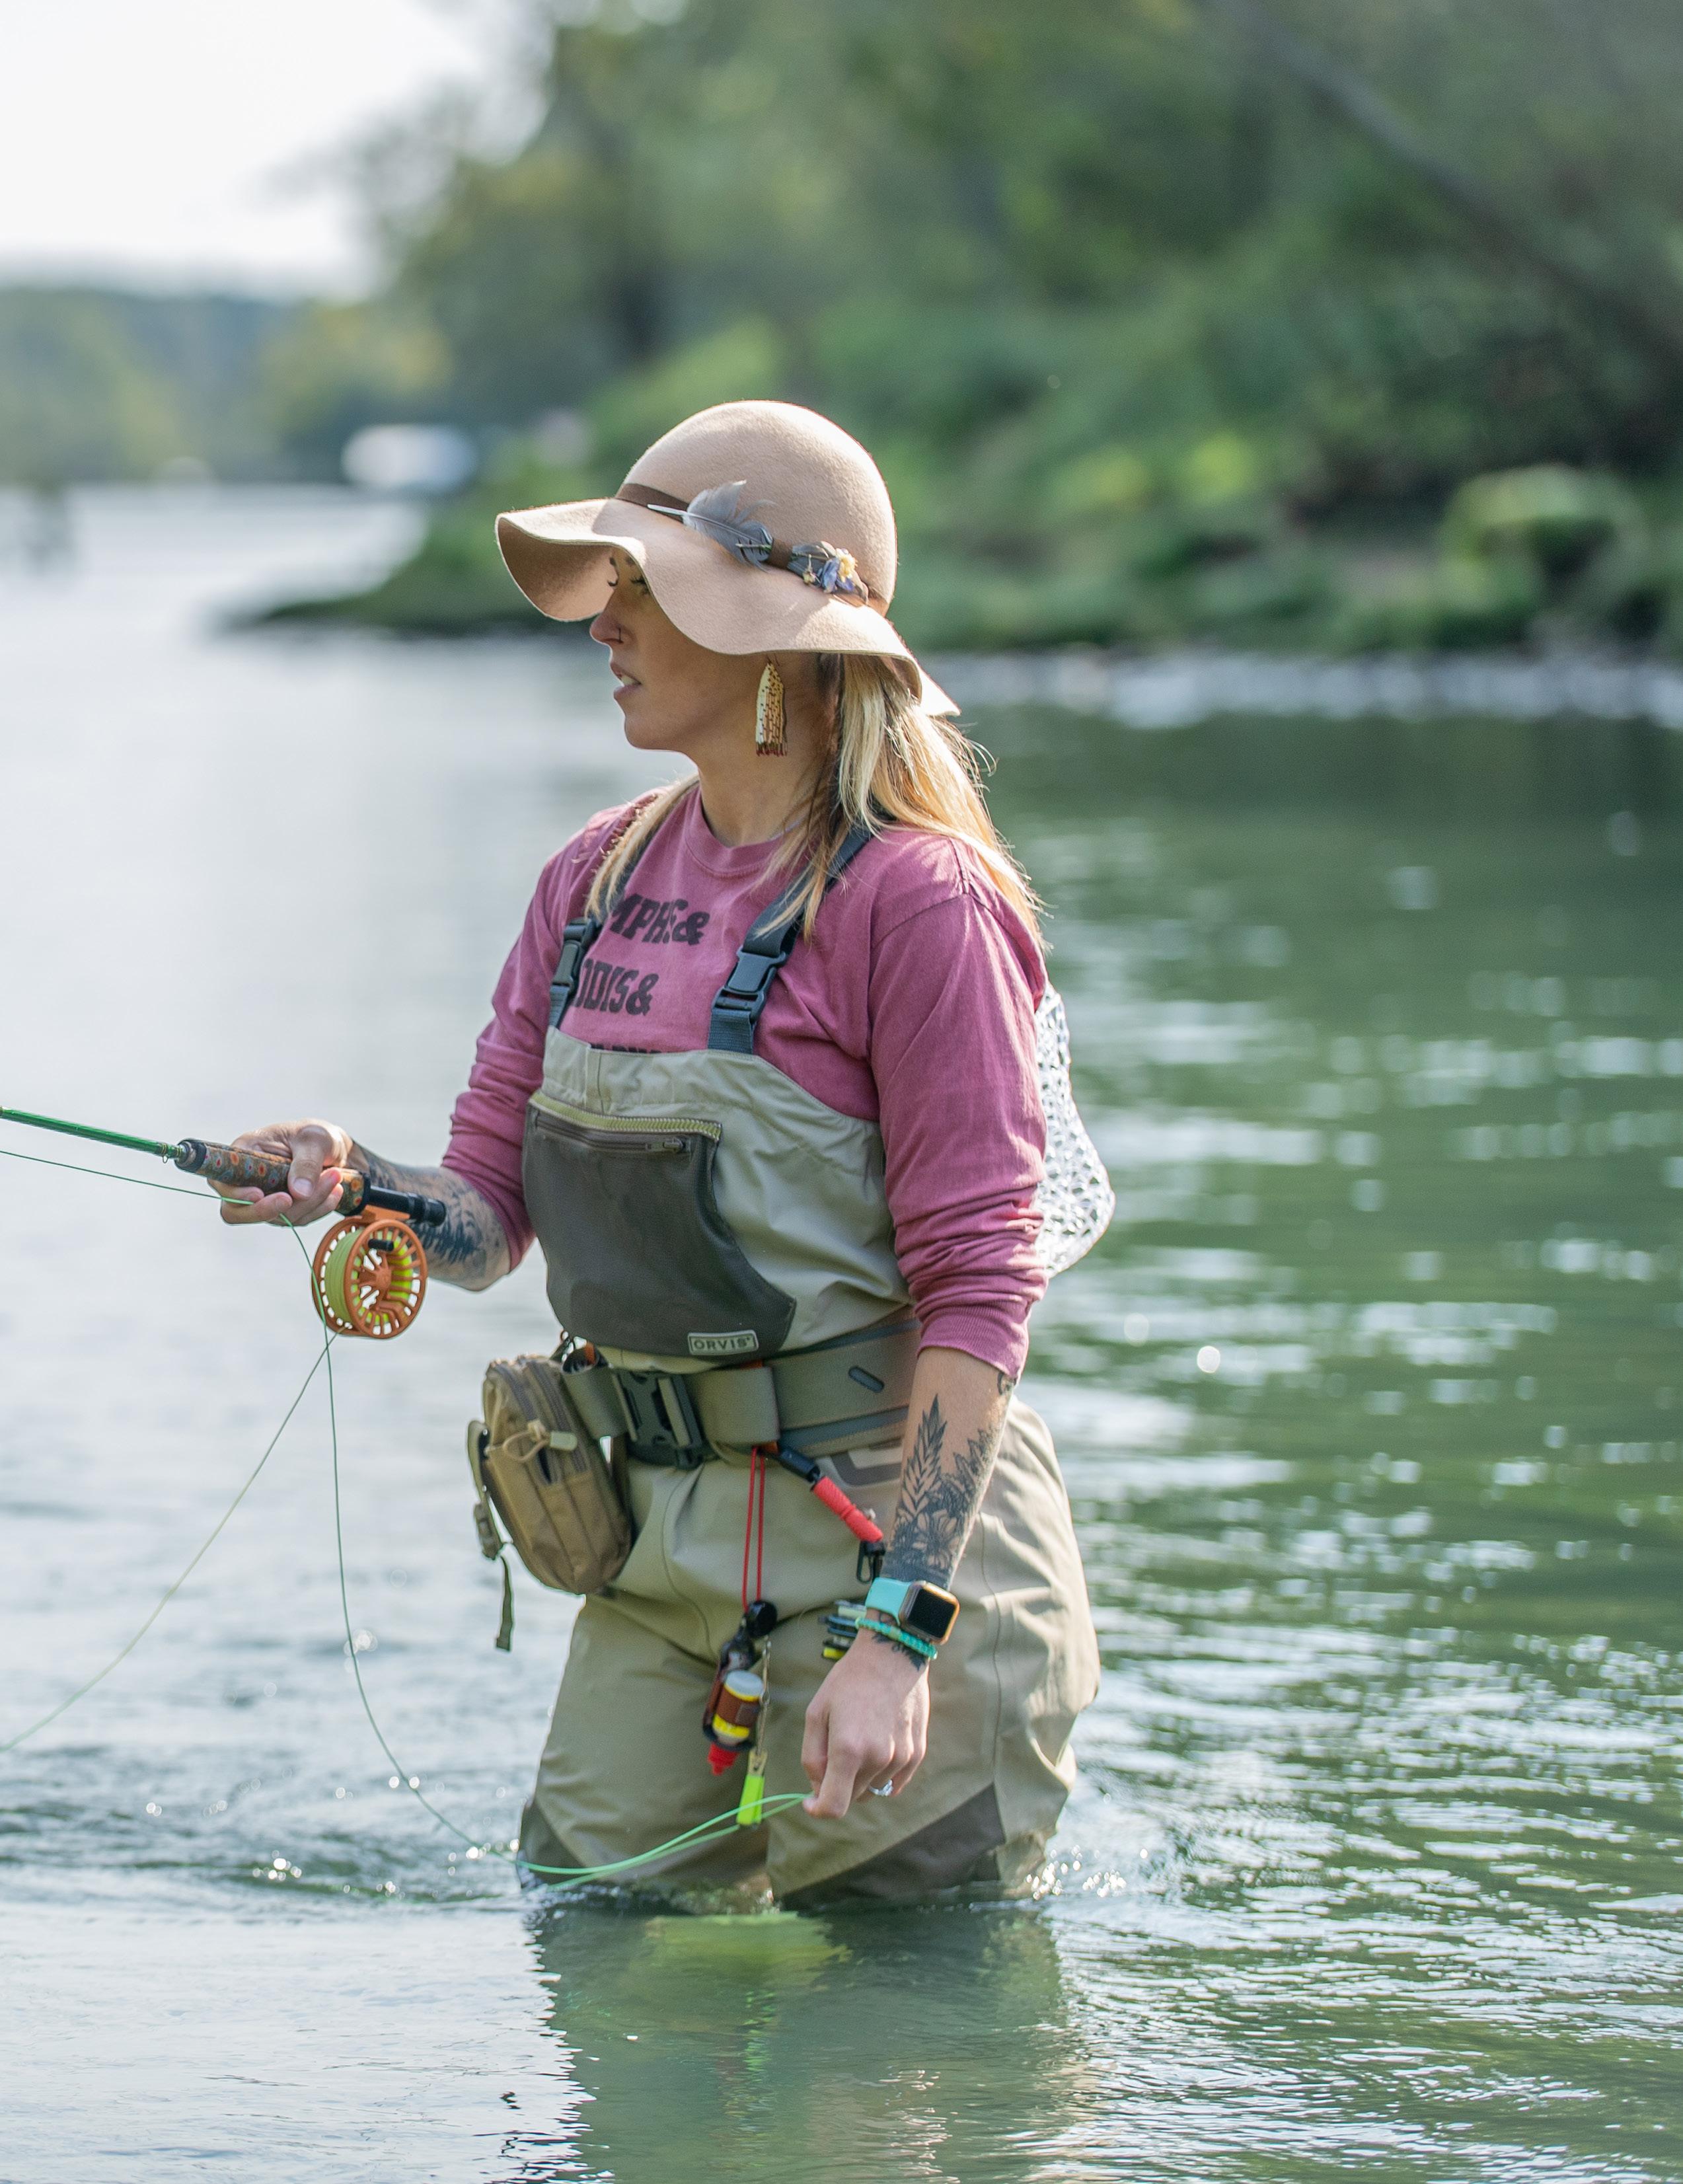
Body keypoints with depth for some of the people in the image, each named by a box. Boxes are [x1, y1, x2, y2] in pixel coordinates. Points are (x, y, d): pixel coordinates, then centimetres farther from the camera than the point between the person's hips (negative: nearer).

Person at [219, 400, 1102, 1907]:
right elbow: (488, 1215, 9)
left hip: (890, 1524, -6)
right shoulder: (599, 878, 8)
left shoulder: (917, 902, -14)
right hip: (665, 1542, 6)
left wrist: (899, 1639, -22)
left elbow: (975, 1293, -17)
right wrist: (359, 1184, -14)